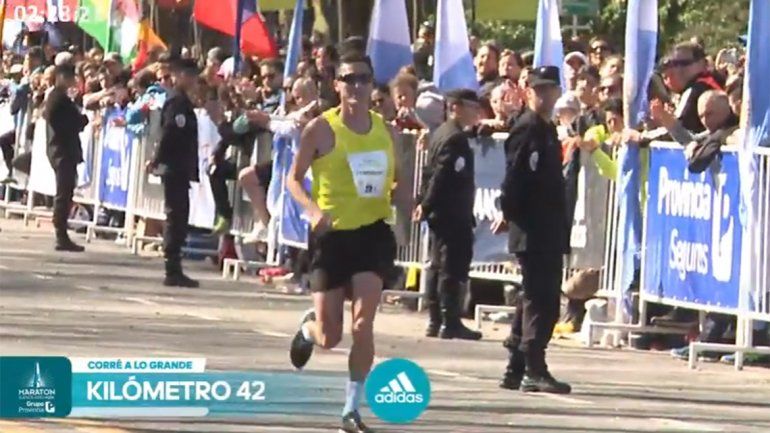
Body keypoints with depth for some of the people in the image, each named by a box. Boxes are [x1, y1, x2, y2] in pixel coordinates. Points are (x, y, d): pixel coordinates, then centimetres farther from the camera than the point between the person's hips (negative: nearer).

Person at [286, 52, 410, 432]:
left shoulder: (386, 131, 5)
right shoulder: (321, 129, -6)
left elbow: (396, 182, 17)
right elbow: (294, 178, -1)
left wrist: (405, 197, -6)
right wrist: (312, 208, -19)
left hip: (374, 233, 2)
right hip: (332, 234, -2)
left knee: (363, 323, -14)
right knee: (330, 338, 4)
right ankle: (309, 326, 43)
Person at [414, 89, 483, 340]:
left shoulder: (440, 133, 14)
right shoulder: (456, 138, -16)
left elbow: (431, 172, 17)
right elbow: (443, 175, -21)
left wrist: (425, 203, 16)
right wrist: (428, 204, -15)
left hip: (440, 213, 10)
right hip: (454, 215, -10)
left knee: (438, 267, 12)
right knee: (453, 268, -8)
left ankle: (435, 321, 15)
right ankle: (450, 322, -9)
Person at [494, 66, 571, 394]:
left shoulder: (547, 130, 18)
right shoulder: (526, 129, -11)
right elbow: (514, 178, -17)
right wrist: (511, 215, -14)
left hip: (549, 232, 10)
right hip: (532, 231, -10)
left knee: (538, 298, 12)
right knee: (540, 299, -11)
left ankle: (516, 369, 18)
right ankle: (533, 370, -10)